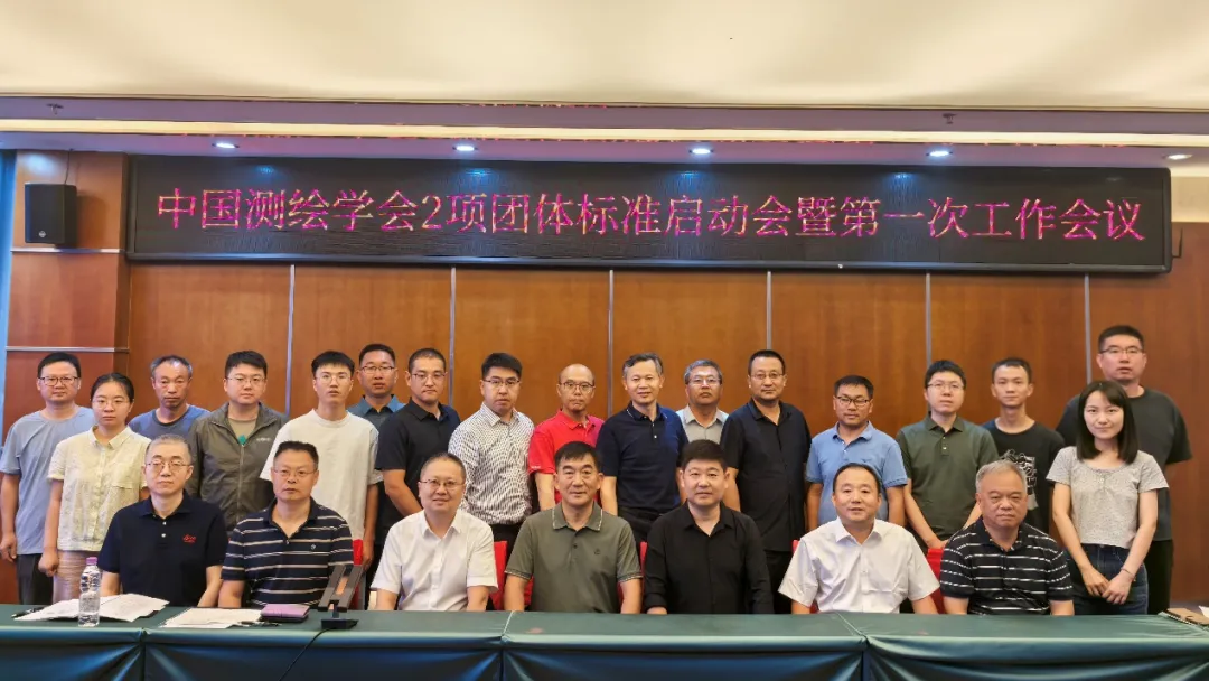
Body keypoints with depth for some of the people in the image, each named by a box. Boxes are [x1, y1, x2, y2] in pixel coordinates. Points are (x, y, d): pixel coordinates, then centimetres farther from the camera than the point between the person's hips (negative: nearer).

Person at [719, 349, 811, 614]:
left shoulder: (797, 418, 7)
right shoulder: (738, 421, -7)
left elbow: (806, 470, 15)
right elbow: (728, 478, -10)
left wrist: (810, 523, 10)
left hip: (795, 535, 5)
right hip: (757, 538, -5)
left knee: (791, 605, 14)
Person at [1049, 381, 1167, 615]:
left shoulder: (1144, 463, 6)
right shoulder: (1068, 458, 6)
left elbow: (1148, 523, 0)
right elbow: (1060, 514, 0)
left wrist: (1127, 574, -10)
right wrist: (1086, 568, -9)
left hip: (1126, 566, 0)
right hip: (1077, 566, 0)